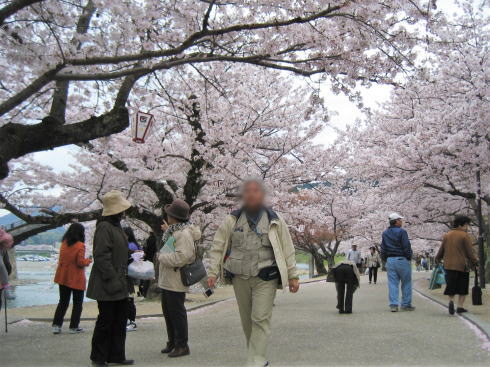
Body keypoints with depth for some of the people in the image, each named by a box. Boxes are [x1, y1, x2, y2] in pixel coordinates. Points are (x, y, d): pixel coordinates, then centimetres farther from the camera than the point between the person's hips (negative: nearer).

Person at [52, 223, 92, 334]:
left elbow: (61, 259, 12)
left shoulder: (64, 243, 3)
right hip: (76, 279, -6)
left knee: (63, 302, 15)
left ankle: (56, 325, 9)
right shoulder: (80, 246, -16)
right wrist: (88, 261, 0)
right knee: (77, 303, 9)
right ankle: (74, 327, 10)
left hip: (63, 277, 6)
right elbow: (81, 262, -18)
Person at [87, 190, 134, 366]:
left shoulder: (116, 226, 15)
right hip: (107, 286, -10)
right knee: (106, 320, 0)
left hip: (119, 283, 10)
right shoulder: (104, 227, -16)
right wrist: (111, 279, -22)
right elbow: (101, 256, -21)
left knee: (120, 320, 13)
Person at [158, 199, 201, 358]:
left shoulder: (184, 233, -20)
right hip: (167, 280, 11)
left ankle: (182, 345, 7)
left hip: (176, 282, -11)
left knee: (177, 312, -3)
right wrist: (167, 231, 31)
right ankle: (172, 342, 30)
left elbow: (182, 257, -28)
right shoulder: (174, 231, 14)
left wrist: (162, 257, -17)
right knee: (168, 311, 18)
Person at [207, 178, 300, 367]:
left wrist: (293, 275, 3)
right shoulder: (232, 220, 6)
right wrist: (213, 272, -2)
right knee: (247, 321, 10)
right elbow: (217, 247, 7)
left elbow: (287, 250, 6)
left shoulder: (274, 220, 3)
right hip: (240, 279, 3)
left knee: (261, 319, -10)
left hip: (265, 279, -3)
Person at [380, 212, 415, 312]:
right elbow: (407, 247, -12)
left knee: (392, 283, 4)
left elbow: (383, 249, 13)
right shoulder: (401, 232, -9)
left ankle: (393, 305, -1)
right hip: (402, 259, -5)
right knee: (406, 283, 5)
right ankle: (406, 304, 7)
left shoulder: (385, 233, 11)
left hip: (390, 260, 5)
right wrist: (409, 258, -1)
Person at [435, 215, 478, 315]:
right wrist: (475, 262, 2)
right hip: (462, 266, -4)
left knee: (451, 286, 10)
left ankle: (451, 301, -13)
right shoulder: (465, 236, -8)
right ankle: (460, 306, 7)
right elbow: (470, 252, -10)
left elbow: (441, 250, 14)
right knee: (463, 287, 9)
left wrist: (437, 259, 30)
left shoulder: (446, 236, 8)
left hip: (449, 265, 4)